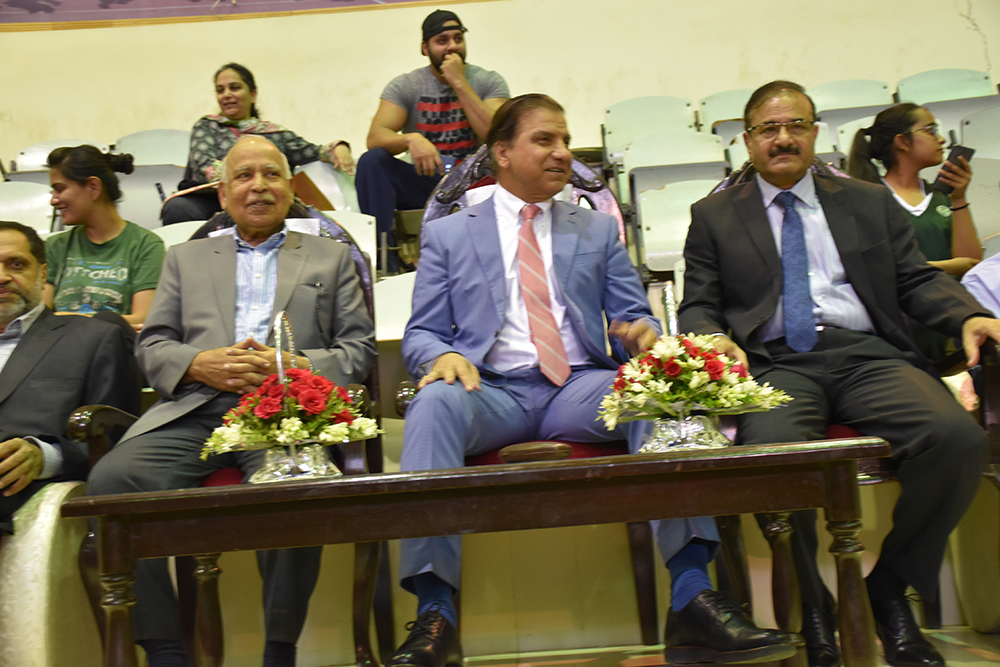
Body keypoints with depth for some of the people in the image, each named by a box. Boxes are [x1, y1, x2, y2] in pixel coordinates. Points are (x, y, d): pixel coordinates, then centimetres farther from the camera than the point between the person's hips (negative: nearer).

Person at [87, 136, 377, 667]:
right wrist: (201, 364, -4)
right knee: (111, 479, -26)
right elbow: (151, 347, 18)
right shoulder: (185, 258, 27)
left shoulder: (330, 257, 23)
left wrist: (296, 365, -7)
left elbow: (360, 348, 13)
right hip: (195, 411, 3)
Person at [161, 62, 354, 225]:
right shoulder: (206, 126, 19)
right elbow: (204, 165, 0)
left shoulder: (276, 134, 23)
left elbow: (312, 153, 15)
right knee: (177, 208, -35)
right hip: (207, 200, -1)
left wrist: (338, 148, -9)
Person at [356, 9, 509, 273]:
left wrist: (459, 83, -16)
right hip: (424, 181, 1)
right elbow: (375, 137, -13)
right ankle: (384, 265, -23)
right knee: (372, 161, -25)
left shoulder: (489, 82, 1)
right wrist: (411, 138, -35)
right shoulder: (405, 86, 2)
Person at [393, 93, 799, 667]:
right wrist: (444, 355, -14)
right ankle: (435, 617, -35)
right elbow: (421, 334, 12)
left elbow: (633, 318, 18)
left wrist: (642, 333, -9)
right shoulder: (447, 235, 16)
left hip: (581, 388, 2)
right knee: (435, 403, -35)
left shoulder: (600, 230, 22)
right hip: (493, 391, -1)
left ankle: (692, 600, -33)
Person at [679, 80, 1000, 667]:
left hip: (866, 354, 3)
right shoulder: (714, 215, 17)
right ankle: (812, 605, -10)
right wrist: (717, 339, -12)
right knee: (771, 449, -36)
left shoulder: (871, 202, 22)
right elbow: (698, 306, 11)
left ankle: (890, 587, -2)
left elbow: (918, 280, 16)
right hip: (774, 362, -2)